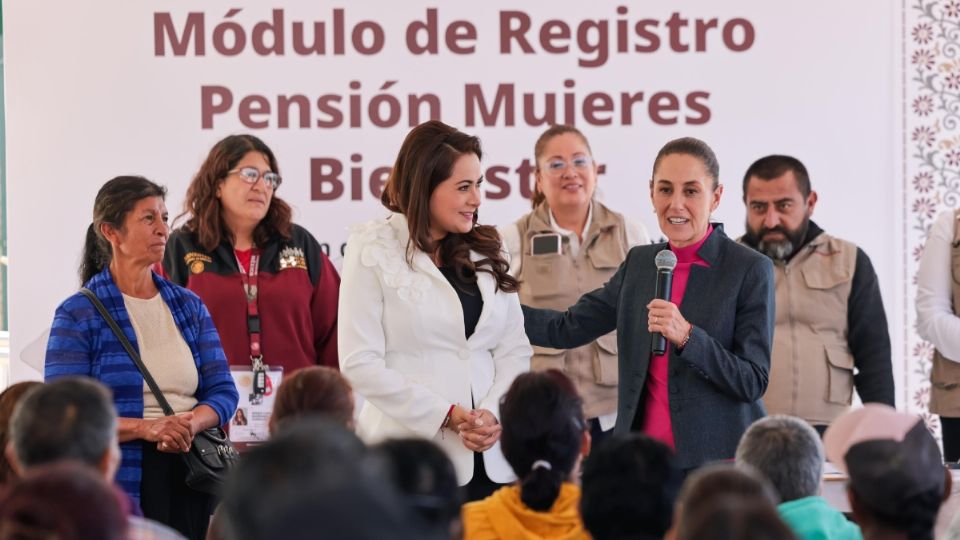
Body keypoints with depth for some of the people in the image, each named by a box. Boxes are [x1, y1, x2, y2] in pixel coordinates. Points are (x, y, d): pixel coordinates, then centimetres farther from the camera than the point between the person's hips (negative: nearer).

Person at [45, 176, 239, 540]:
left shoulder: (190, 307, 13)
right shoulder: (77, 315, -3)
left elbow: (223, 391, 8)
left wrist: (190, 424, -14)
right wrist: (146, 428, -21)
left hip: (189, 482, 4)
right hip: (118, 481, -4)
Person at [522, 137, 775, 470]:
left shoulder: (751, 270, -6)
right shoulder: (639, 263, 10)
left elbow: (753, 381, -10)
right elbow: (567, 329, 12)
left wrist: (686, 336, -22)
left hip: (716, 462, -4)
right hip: (643, 459, 4)